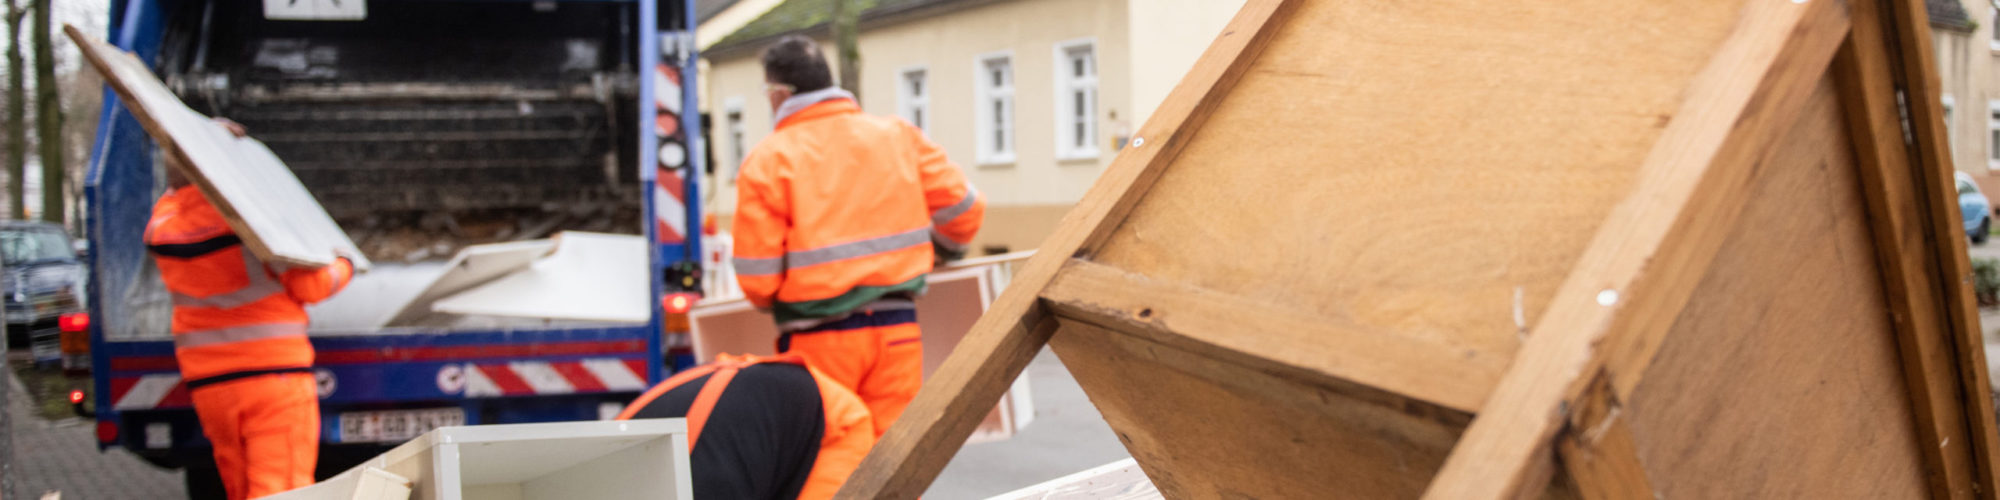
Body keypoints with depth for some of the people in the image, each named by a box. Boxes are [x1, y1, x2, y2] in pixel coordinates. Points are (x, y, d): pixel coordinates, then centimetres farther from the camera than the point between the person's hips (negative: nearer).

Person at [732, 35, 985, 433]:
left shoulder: (767, 161, -5)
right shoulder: (899, 136, 7)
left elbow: (757, 278, -6)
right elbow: (963, 208, 10)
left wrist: (775, 304, 17)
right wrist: (941, 253, 31)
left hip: (818, 338, -3)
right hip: (897, 327, 3)